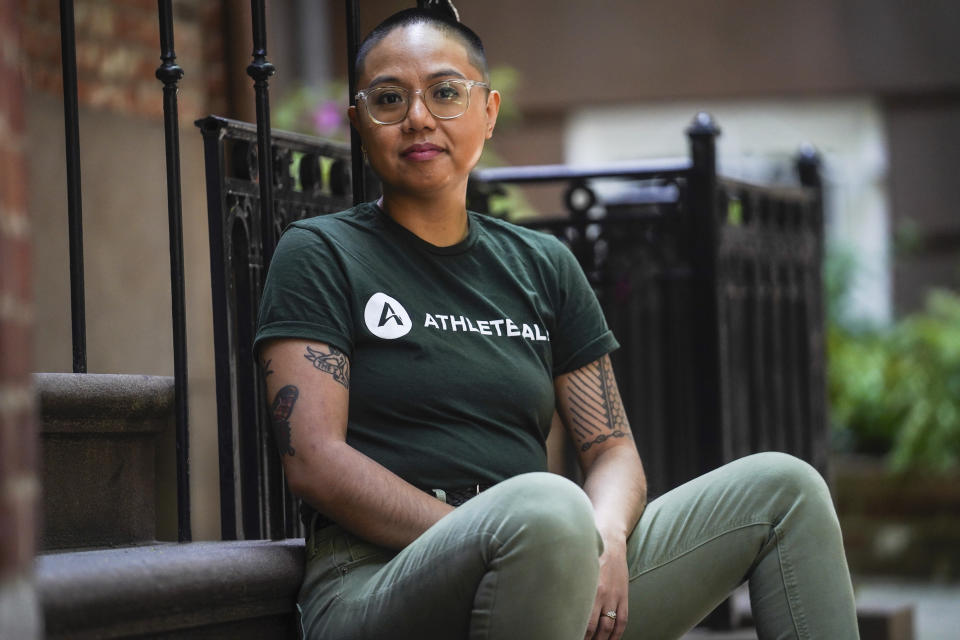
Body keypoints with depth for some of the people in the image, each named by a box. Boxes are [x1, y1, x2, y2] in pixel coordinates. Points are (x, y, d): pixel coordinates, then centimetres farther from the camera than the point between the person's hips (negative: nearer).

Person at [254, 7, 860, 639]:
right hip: (377, 587, -6)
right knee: (544, 505, -38)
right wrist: (487, 540, -17)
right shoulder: (319, 255, 4)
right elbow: (316, 461, -7)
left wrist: (605, 540, -10)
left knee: (784, 487, -5)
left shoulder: (544, 265, 19)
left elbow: (613, 449, 15)